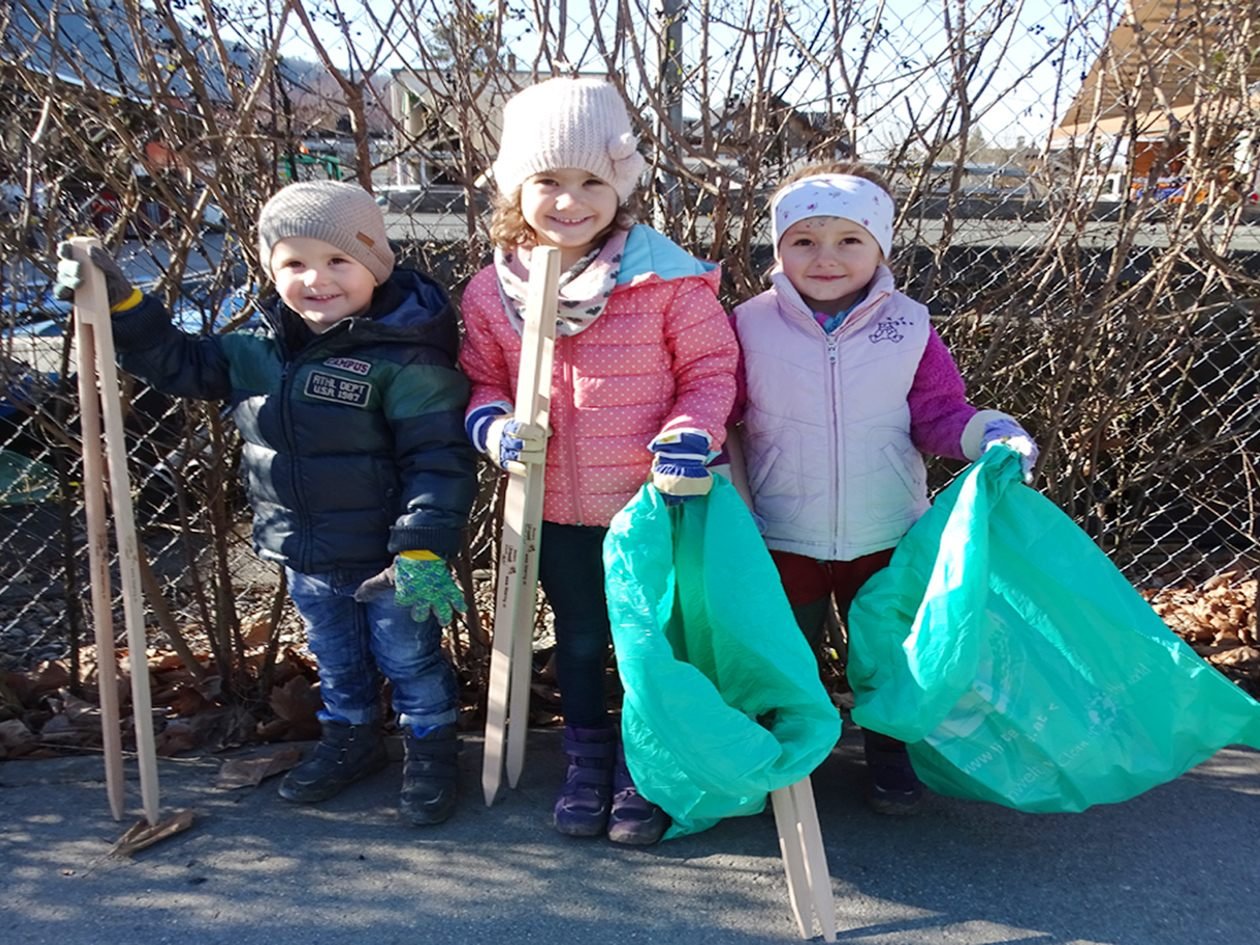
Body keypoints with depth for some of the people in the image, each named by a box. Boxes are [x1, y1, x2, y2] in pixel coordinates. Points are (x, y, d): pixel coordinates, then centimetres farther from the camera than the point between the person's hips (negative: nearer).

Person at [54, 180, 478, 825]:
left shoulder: (406, 358, -22)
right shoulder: (259, 347, -1)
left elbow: (438, 459, -23)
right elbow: (179, 363, 12)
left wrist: (421, 550, -28)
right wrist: (118, 303, 1)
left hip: (387, 558, -6)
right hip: (305, 557, 6)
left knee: (410, 658, 14)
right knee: (335, 659, 26)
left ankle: (430, 754, 37)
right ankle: (349, 741, 49)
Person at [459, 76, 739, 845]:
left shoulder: (667, 279, -13)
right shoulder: (492, 292, -2)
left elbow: (710, 367, -6)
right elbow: (482, 379, 8)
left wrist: (691, 433, -23)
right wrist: (493, 424, -13)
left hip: (653, 502, -2)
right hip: (556, 508, 3)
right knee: (579, 638, 20)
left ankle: (641, 766, 36)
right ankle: (587, 757, 41)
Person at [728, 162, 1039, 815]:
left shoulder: (908, 327, -5)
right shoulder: (750, 325, -7)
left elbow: (939, 412, 0)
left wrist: (991, 433, -17)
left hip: (886, 535, 1)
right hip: (782, 536, 0)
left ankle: (892, 760, 39)